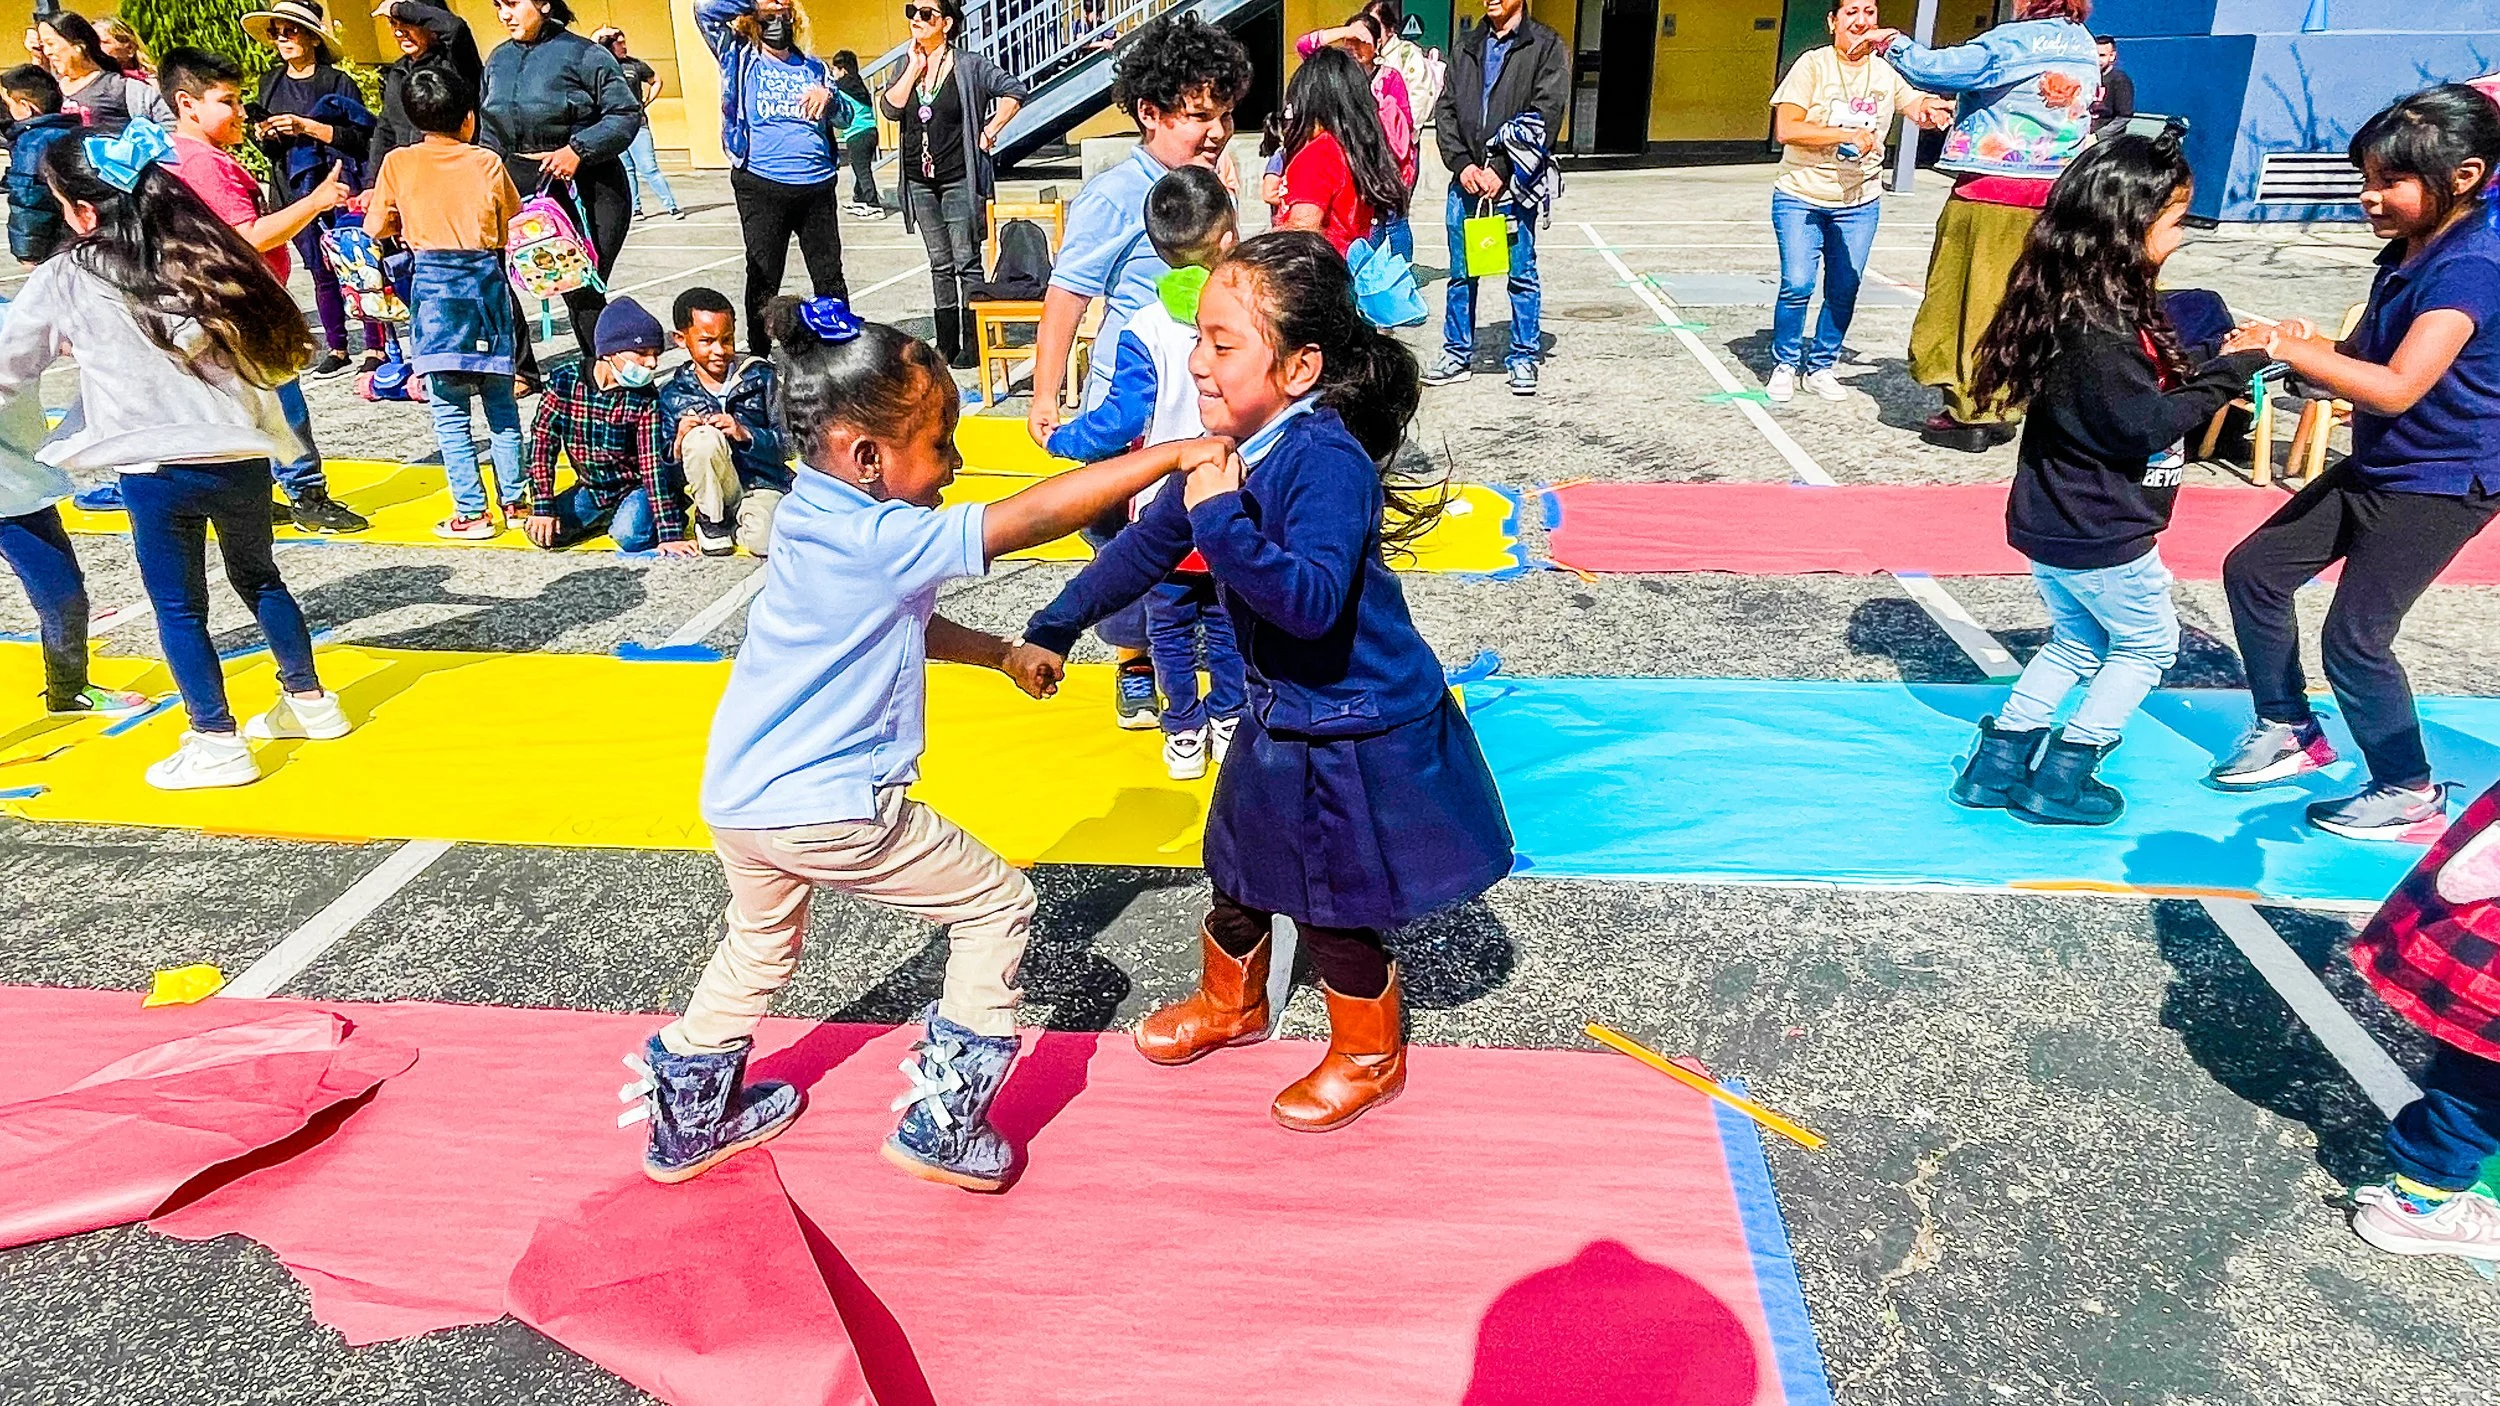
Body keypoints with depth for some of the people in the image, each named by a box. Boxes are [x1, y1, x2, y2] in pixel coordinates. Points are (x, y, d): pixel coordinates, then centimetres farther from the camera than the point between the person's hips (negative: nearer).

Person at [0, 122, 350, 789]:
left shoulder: (65, 280, -2)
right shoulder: (211, 254, 6)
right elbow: (277, 349, 11)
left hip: (156, 469, -4)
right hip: (242, 456, 4)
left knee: (177, 605, 9)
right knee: (258, 576, 23)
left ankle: (216, 742, 11)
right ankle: (308, 700, 29)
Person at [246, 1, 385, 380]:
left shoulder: (338, 82, -1)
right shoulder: (271, 83, 14)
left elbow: (362, 137, -11)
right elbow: (270, 150, 19)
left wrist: (308, 127, -17)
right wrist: (263, 135, -3)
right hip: (297, 191, 5)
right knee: (322, 273, 8)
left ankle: (375, 349, -3)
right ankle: (336, 350, 13)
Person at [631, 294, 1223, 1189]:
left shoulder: (819, 520, 6)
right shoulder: (880, 540, -22)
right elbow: (1032, 517, -28)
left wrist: (999, 652, 16)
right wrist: (1168, 454, -25)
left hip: (738, 799, 9)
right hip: (829, 809, -9)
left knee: (760, 942, 32)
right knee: (998, 906, 6)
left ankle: (688, 1122, 46)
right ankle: (941, 1128, 11)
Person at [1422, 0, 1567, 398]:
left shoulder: (1546, 45, 0)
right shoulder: (1466, 45, 14)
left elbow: (1545, 115, -9)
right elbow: (1445, 110, 9)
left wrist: (1501, 171, -15)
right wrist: (1462, 163, -6)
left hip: (1514, 183, -4)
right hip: (1465, 180, 4)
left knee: (1522, 275, 3)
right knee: (1461, 273, 10)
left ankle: (1524, 358, 13)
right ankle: (1458, 354, 20)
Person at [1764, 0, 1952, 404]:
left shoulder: (1886, 71, 5)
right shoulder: (1813, 64, -6)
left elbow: (1918, 108, 3)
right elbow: (1785, 129, -14)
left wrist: (1932, 109, -21)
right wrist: (1847, 135, -19)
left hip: (1858, 203, 3)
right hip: (1800, 196, -3)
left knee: (1844, 291, 4)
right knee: (1797, 285, -11)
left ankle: (1820, 366, 20)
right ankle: (1785, 364, 8)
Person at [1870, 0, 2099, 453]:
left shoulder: (2013, 42, -11)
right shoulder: (2084, 48, 12)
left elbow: (1935, 69, -16)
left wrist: (1891, 42, 1)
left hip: (1990, 193, -7)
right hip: (2049, 196, 7)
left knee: (1975, 301, 2)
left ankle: (1969, 414, 4)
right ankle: (2001, 411, 15)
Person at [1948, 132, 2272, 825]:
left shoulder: (2091, 301, 5)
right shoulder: (2095, 324, -25)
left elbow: (2143, 392, 14)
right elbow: (2143, 423, -25)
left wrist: (2217, 366, 3)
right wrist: (2228, 371, -17)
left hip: (2060, 527, 9)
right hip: (2099, 535, -9)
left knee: (2078, 644, 24)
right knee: (2148, 644, 13)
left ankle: (1996, 767, 24)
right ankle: (2060, 780, 17)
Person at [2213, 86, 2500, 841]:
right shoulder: (2406, 255, 5)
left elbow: (2398, 387, -34)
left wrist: (2293, 349, -33)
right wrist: (2306, 344, -8)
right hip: (2374, 467, 10)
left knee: (2355, 636, -9)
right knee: (2252, 570, 9)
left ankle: (2410, 793, 12)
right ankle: (2290, 729, 25)